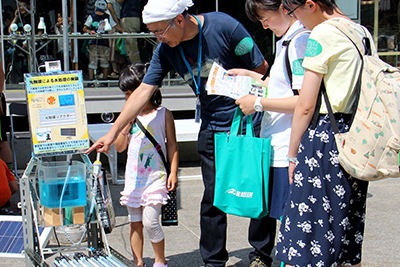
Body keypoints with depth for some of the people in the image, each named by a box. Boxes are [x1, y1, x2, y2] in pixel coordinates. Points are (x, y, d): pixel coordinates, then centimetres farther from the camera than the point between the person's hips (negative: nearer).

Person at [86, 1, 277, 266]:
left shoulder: (224, 26, -16)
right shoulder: (166, 50, -1)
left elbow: (261, 67, -7)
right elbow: (143, 91, -2)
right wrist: (113, 132, -4)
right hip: (212, 128, 4)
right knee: (213, 196, 2)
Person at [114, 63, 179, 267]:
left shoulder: (163, 114, -1)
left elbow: (172, 145, 1)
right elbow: (119, 147, 6)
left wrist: (173, 173, -4)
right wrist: (127, 123, -6)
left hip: (155, 177, -4)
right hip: (133, 177, 4)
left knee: (150, 221, -10)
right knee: (135, 222, 8)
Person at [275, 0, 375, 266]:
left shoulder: (323, 33, -9)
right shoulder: (364, 33, 14)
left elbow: (305, 106, -11)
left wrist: (293, 155, -2)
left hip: (325, 137, -9)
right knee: (348, 244, 14)